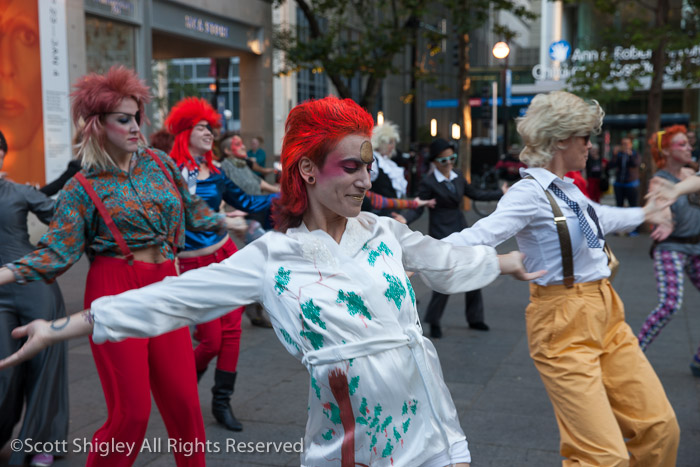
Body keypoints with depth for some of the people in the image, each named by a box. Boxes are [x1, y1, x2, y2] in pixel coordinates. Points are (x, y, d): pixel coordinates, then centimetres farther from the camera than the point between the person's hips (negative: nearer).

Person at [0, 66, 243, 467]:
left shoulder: (159, 163, 9)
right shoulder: (83, 188, -2)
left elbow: (191, 210, 23)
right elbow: (58, 252, -7)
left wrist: (225, 222, 30)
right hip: (116, 293, -4)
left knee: (184, 400, 4)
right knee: (131, 411, -4)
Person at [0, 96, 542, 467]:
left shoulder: (386, 232, 4)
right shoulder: (272, 257, -4)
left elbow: (449, 262, 21)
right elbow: (174, 298, -4)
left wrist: (510, 260, 32)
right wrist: (62, 328, -4)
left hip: (425, 423, 3)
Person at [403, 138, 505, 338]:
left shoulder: (458, 178, 8)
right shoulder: (428, 182, -10)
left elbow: (475, 194, 21)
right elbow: (417, 209, -12)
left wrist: (500, 193, 25)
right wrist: (403, 220, -31)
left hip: (461, 231, 7)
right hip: (441, 234, -7)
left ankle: (475, 319, 27)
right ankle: (434, 322, 7)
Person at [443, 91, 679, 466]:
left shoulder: (567, 189, 10)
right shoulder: (531, 192, -17)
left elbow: (598, 217, 31)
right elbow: (483, 234, -30)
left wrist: (642, 214, 48)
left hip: (606, 314, 9)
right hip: (566, 325, -9)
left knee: (659, 427, 11)